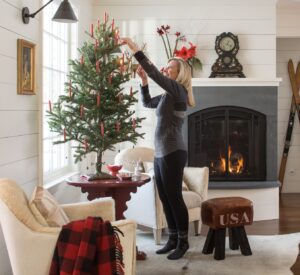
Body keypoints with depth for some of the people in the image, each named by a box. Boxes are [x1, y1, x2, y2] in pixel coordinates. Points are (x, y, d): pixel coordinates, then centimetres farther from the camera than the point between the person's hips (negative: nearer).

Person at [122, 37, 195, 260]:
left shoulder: (178, 90, -9)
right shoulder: (169, 94, 15)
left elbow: (154, 73, -18)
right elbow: (147, 103, 29)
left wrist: (136, 50, -15)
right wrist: (143, 81, 16)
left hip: (173, 153, -9)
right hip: (161, 153, 9)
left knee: (175, 198, -3)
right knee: (165, 199, 11)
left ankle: (183, 242, 8)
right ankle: (173, 240, 21)